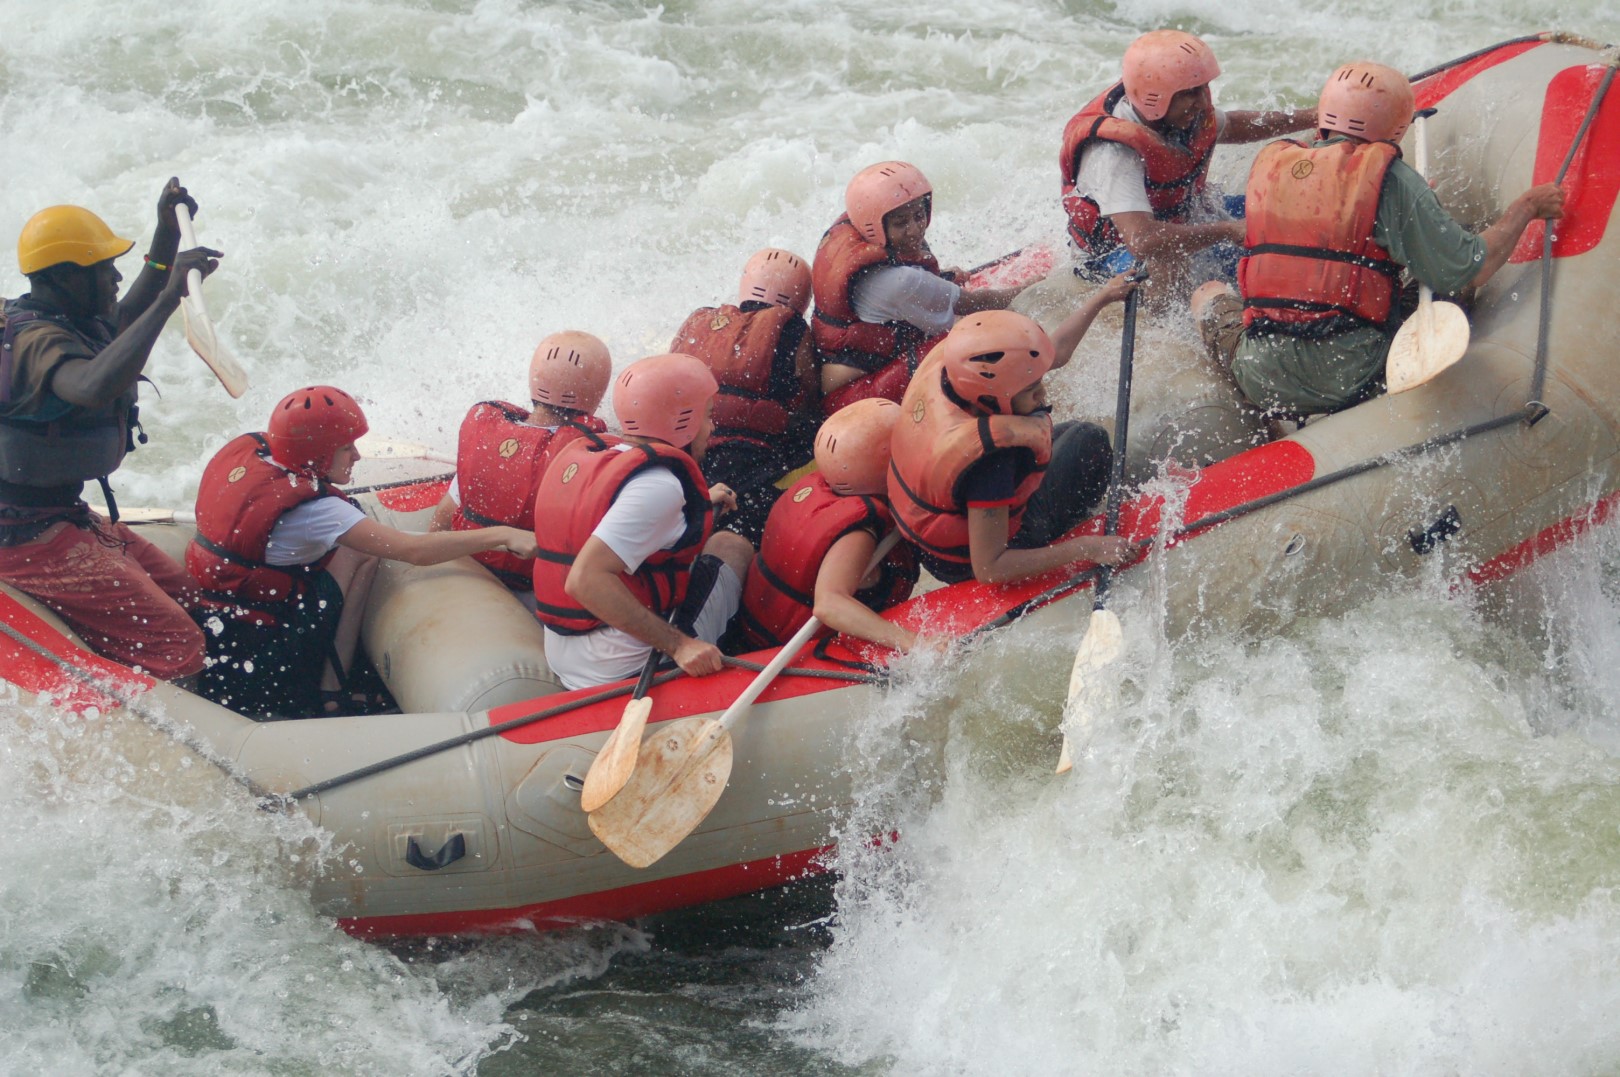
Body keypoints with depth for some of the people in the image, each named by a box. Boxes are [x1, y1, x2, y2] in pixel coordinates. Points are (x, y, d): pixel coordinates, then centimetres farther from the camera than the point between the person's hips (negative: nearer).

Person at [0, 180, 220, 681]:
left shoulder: (57, 320, 8)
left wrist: (168, 232, 16)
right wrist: (169, 298, -47)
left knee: (188, 599, 14)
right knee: (179, 652, -14)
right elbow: (93, 388, -47)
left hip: (61, 514, 11)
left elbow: (128, 316, 28)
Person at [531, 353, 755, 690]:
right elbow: (585, 580, -30)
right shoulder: (659, 483, -19)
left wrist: (700, 504, 34)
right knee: (732, 546, 10)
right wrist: (678, 645, -28)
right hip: (626, 673, -8)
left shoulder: (577, 456, 8)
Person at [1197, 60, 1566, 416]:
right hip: (1352, 382, -3)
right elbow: (1471, 271, -4)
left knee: (1209, 292, 30)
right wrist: (1527, 207, 12)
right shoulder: (1390, 178, -5)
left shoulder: (1268, 162, 8)